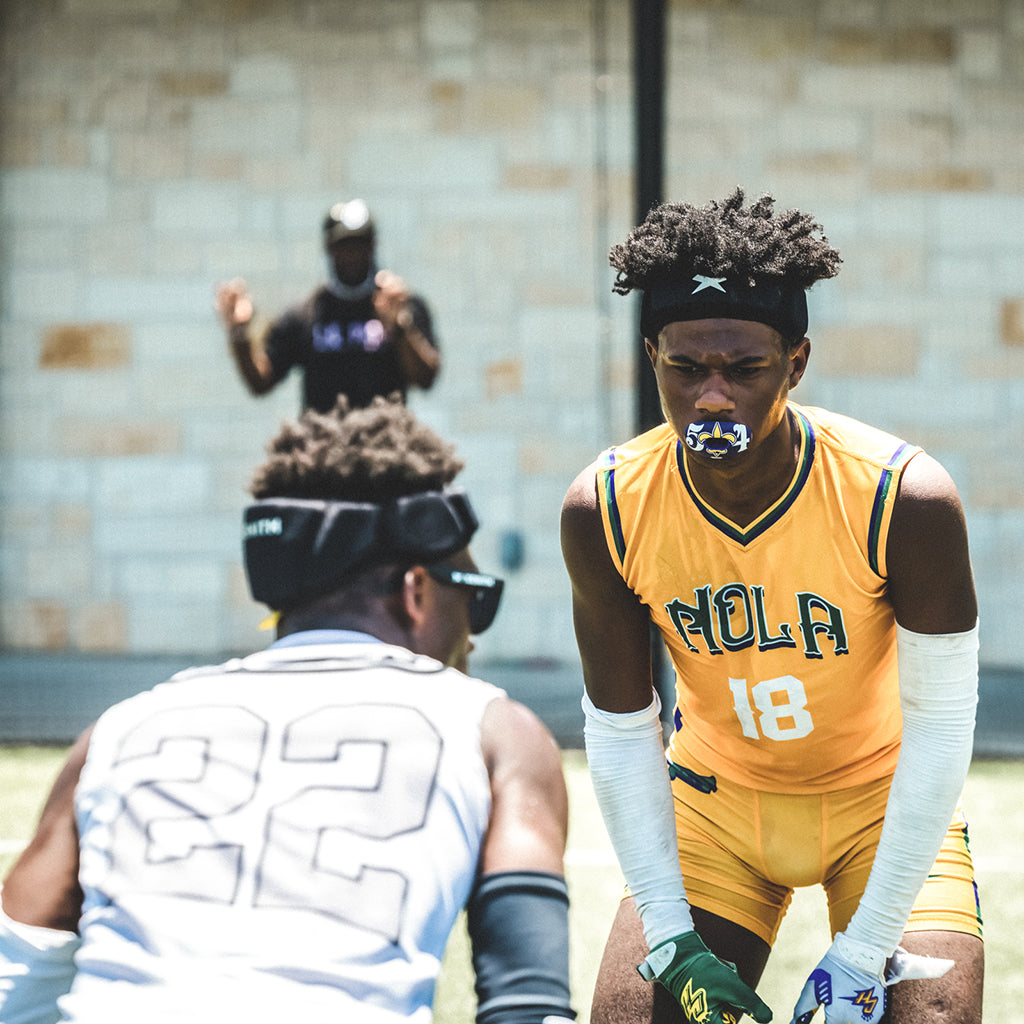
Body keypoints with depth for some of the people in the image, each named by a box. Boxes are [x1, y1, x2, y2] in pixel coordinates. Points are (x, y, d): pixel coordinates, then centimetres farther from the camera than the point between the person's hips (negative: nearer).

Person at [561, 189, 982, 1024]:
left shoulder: (906, 500, -27)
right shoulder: (604, 512, -20)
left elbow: (939, 727, -20)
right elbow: (621, 735, -10)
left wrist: (865, 950, -22)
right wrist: (674, 941, -15)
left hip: (884, 801, -2)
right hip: (717, 799, 2)